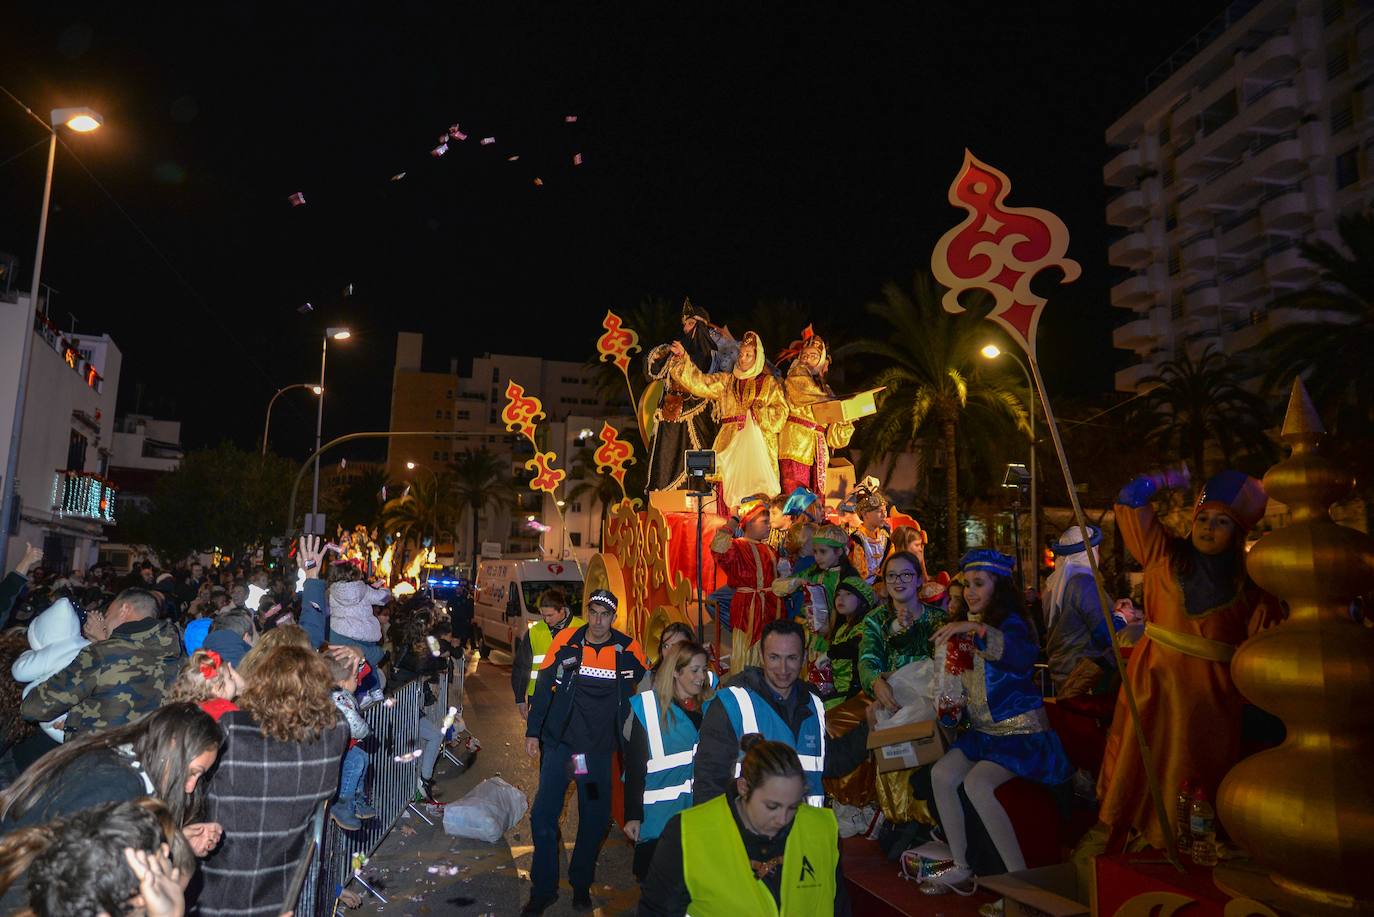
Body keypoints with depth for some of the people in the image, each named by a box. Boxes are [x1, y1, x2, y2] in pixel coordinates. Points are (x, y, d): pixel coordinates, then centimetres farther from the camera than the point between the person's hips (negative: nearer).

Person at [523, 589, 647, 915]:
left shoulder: (627, 649, -5)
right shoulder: (566, 641, -7)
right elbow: (544, 687, 0)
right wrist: (533, 731, -1)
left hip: (600, 749, 1)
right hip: (560, 742, -1)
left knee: (595, 820, 9)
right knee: (543, 816, -2)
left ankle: (581, 885, 31)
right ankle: (543, 890, 17)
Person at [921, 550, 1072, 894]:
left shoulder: (1011, 622, -13)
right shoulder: (969, 626, 11)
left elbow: (1023, 655, -38)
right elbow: (956, 682, 19)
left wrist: (975, 629, -48)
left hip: (1021, 732, -7)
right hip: (983, 730, 8)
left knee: (977, 782, -28)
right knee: (941, 774, -13)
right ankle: (960, 870, -3)